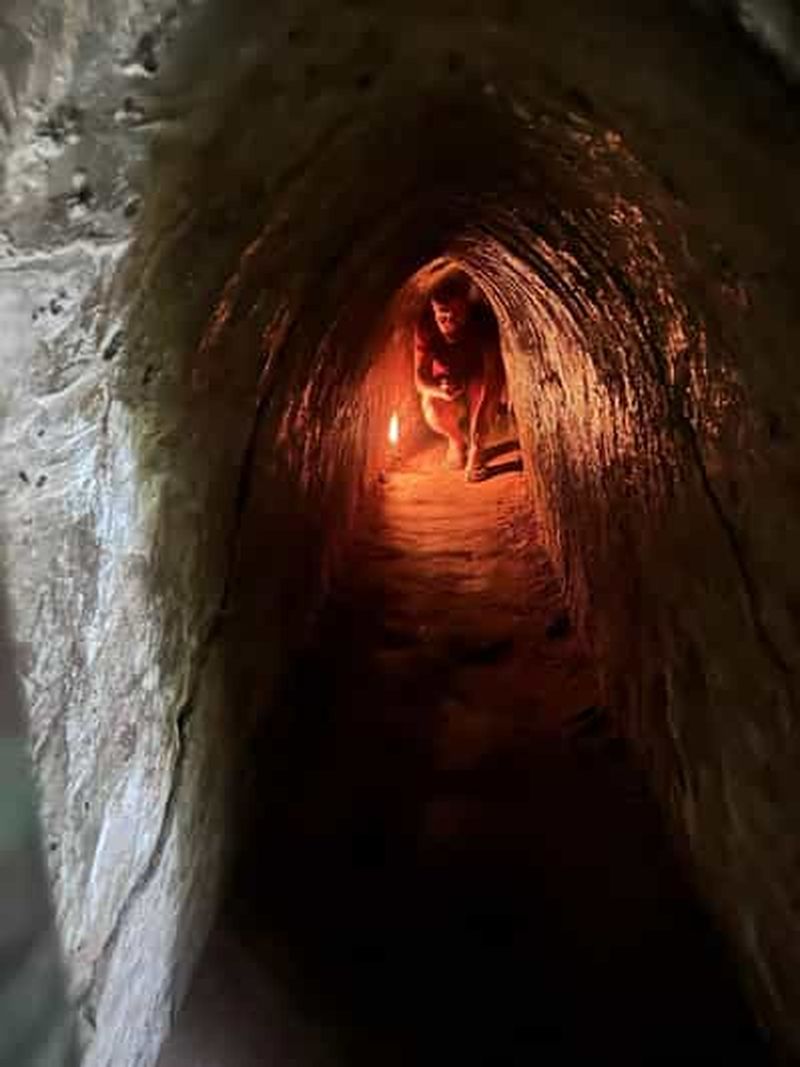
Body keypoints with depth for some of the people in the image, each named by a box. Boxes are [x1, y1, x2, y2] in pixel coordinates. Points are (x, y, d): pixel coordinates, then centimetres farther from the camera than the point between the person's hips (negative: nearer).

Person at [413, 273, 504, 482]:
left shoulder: (482, 320, -29)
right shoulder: (426, 326, -24)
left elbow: (493, 371, -35)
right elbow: (420, 378, -24)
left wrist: (480, 421, -46)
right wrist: (439, 391, -49)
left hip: (476, 382, -1)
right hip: (443, 384, 1)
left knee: (485, 388, -36)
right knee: (433, 412, -29)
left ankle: (476, 452, -15)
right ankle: (456, 439, 7)